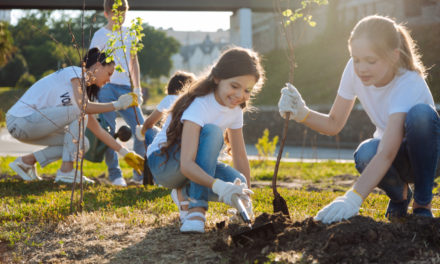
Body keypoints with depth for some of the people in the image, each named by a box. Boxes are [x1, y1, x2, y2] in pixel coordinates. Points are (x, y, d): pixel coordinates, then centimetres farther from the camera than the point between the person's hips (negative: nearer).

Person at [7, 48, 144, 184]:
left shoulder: (84, 89, 18)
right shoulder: (76, 72, -7)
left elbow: (98, 130, 17)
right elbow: (84, 107, -24)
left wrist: (125, 153, 14)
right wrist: (117, 104, -15)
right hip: (21, 119, -9)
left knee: (82, 144, 4)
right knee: (79, 114, -17)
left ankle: (26, 161, 11)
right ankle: (66, 171, -13)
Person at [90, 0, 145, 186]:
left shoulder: (129, 33, 14)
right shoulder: (100, 35, 1)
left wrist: (137, 88, 14)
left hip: (125, 87, 4)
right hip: (106, 87, -4)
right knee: (109, 131, -4)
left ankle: (140, 174, 7)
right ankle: (114, 174, 5)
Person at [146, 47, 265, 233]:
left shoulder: (235, 110, -4)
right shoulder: (199, 105, -28)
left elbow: (240, 157, 1)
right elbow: (186, 164, -39)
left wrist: (246, 199, -5)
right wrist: (219, 186, -55)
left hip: (194, 168, 7)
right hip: (163, 162, -7)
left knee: (238, 185, -22)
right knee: (211, 131, -33)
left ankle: (186, 191, 5)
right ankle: (197, 207, -32)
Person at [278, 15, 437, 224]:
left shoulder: (408, 85, -32)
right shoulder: (354, 70, -15)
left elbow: (386, 154, -44)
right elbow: (334, 124, -9)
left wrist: (352, 198, -55)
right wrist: (302, 113, -30)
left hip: (423, 154, -3)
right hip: (395, 160, 3)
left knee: (421, 113, -37)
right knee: (365, 155, -34)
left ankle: (422, 204, -17)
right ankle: (399, 195, 2)